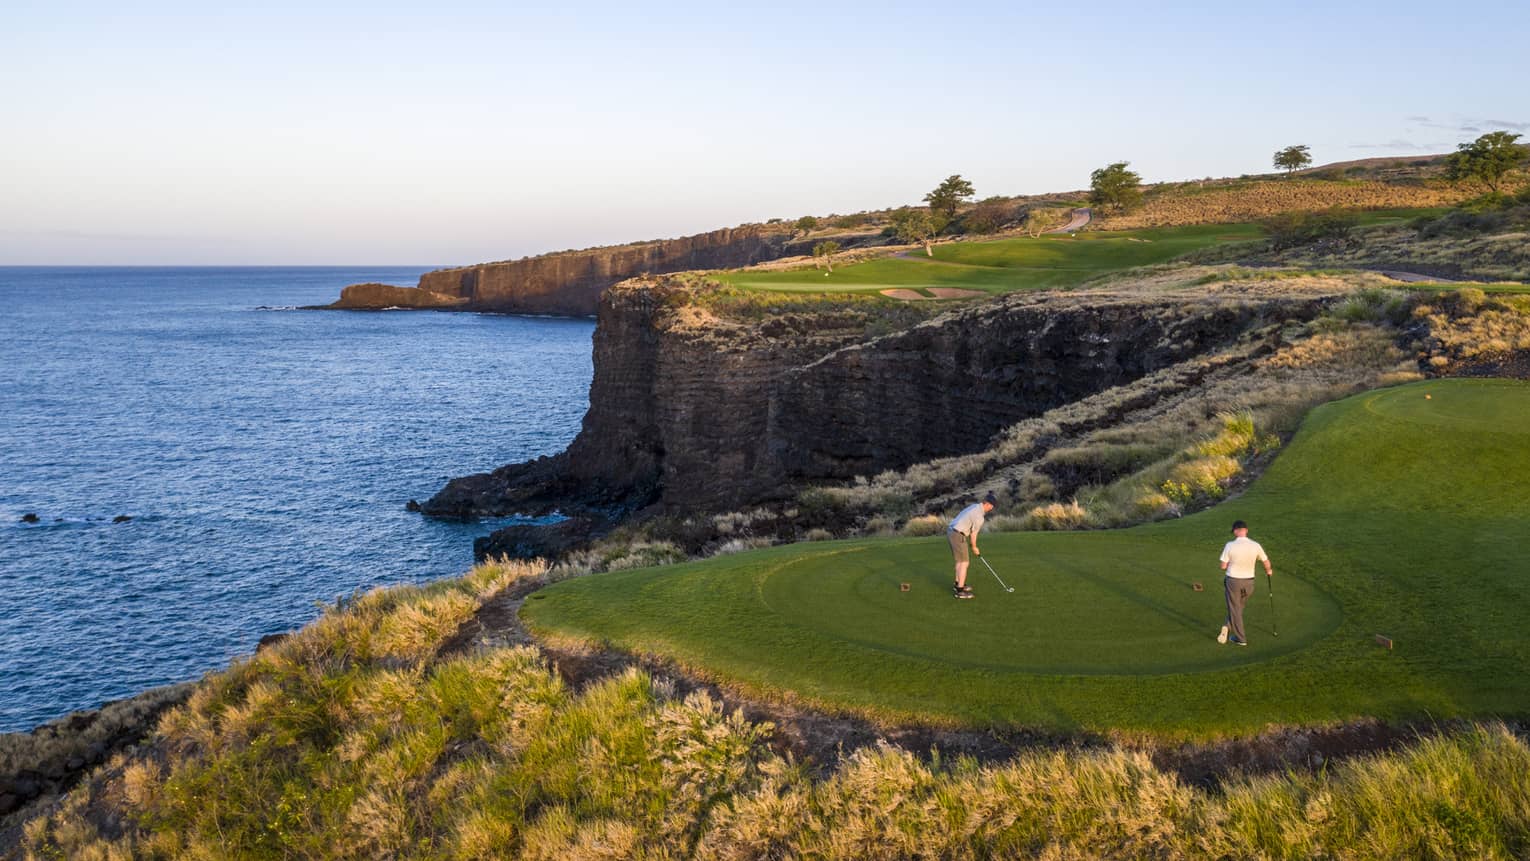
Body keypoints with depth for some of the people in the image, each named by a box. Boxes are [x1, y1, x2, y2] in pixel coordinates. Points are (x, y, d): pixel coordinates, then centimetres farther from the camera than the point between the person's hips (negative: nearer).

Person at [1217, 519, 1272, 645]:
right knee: (1238, 607, 24)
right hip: (1248, 582, 3)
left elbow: (1223, 566, -10)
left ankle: (1241, 638, 15)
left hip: (1233, 581, -3)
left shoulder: (1230, 545, -17)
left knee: (1235, 610, 10)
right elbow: (1266, 562, 8)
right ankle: (1228, 627, 13)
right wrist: (1268, 571, 30)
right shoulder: (1255, 545, -9)